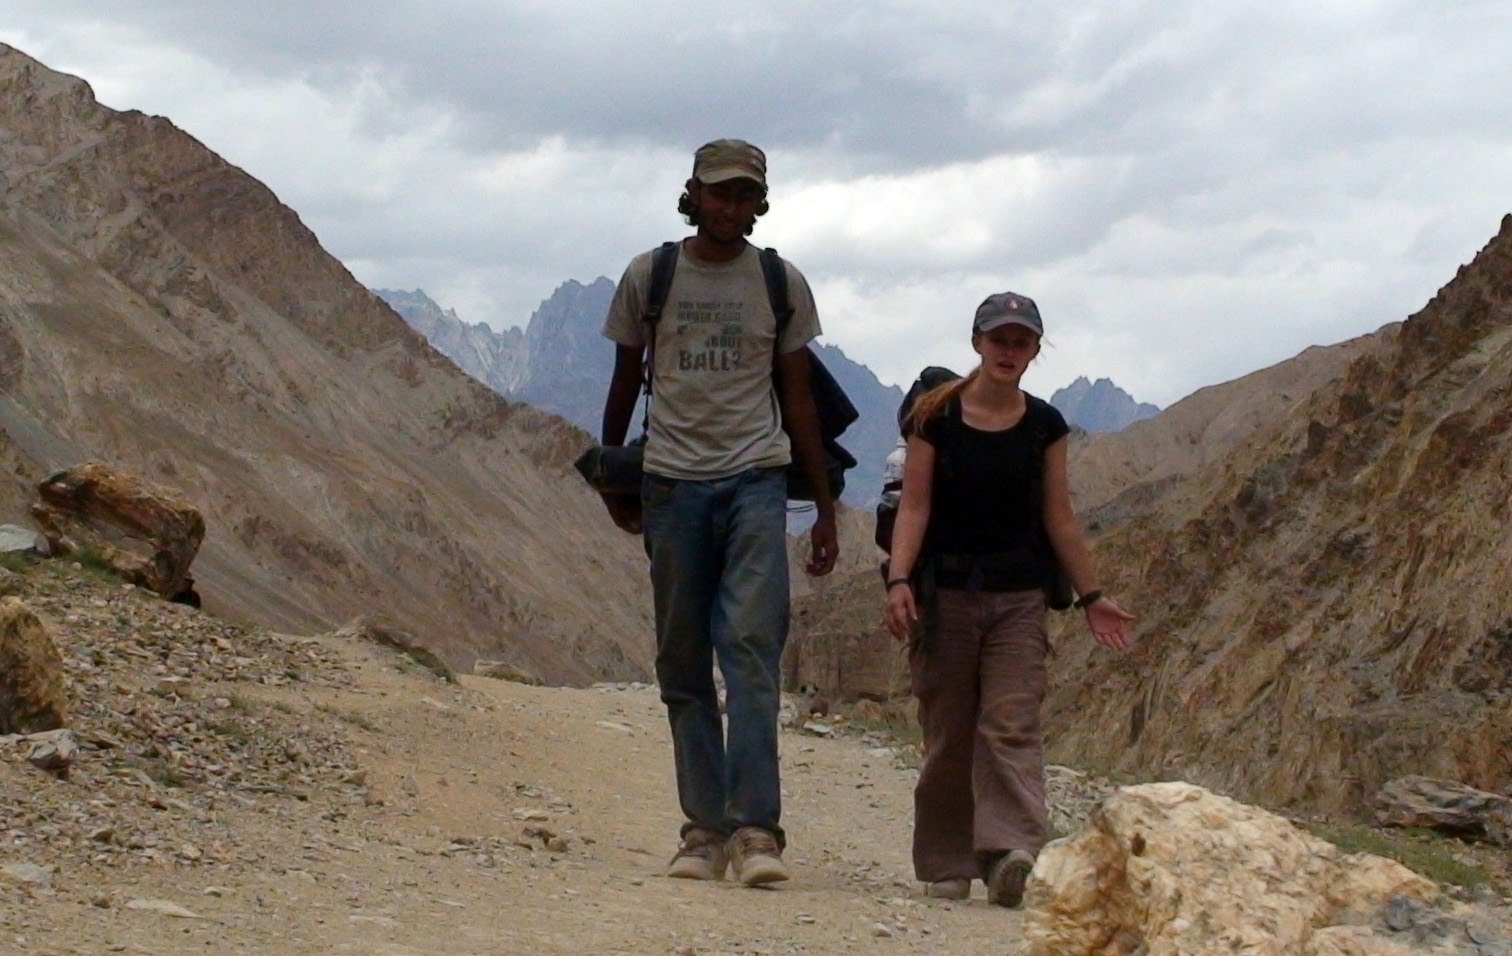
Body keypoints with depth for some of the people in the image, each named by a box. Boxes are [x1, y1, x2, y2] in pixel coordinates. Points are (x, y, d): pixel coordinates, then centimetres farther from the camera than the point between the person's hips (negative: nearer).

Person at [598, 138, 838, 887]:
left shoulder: (782, 285, 8)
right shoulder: (649, 277, 7)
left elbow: (797, 397, 12)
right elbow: (625, 382, 17)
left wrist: (825, 509, 11)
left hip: (755, 480, -1)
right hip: (672, 482, 1)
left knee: (752, 647, -13)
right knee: (683, 664, 2)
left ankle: (755, 829, -14)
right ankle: (704, 829, 6)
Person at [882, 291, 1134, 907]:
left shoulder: (1044, 426, 5)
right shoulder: (935, 417, -1)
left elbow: (1058, 517, 9)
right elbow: (915, 506, -5)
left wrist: (1091, 596, 9)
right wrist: (898, 580, -17)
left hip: (1019, 597, 1)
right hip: (945, 591, -1)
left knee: (1012, 725, -12)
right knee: (947, 733, 4)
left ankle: (1010, 852, -23)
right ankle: (945, 867, 12)